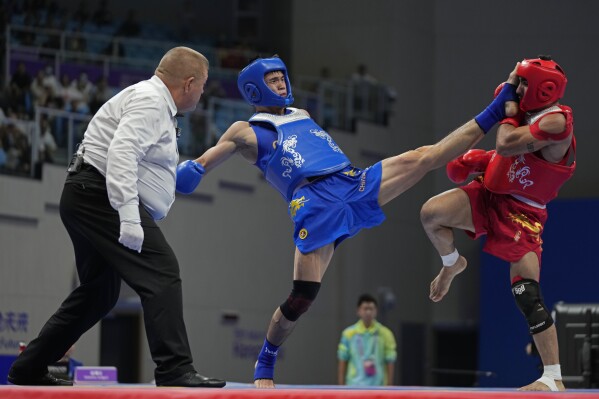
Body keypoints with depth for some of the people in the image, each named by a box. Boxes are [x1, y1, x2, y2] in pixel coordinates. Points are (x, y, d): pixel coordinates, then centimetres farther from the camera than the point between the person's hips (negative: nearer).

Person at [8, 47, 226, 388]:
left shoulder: (156, 102, 22)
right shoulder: (150, 100, -11)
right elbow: (122, 153, -24)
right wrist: (129, 218, -30)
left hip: (88, 199, 11)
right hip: (100, 196, -11)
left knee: (98, 294, 18)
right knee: (162, 274, -18)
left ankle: (28, 369, 23)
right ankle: (175, 369, -25)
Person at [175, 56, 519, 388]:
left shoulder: (302, 116, 30)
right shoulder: (246, 132, 13)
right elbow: (198, 168, 12)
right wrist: (188, 170, -9)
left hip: (355, 184, 5)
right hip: (316, 206, -5)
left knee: (425, 157, -7)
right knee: (303, 296, -12)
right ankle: (266, 361, 9)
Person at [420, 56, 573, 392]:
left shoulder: (556, 123, -24)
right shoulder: (530, 113, 4)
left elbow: (506, 144, -29)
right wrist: (481, 158, 5)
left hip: (521, 213, -8)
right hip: (490, 193, 8)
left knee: (528, 295, -15)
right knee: (431, 213, -11)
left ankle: (554, 379, -11)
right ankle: (452, 264, 23)